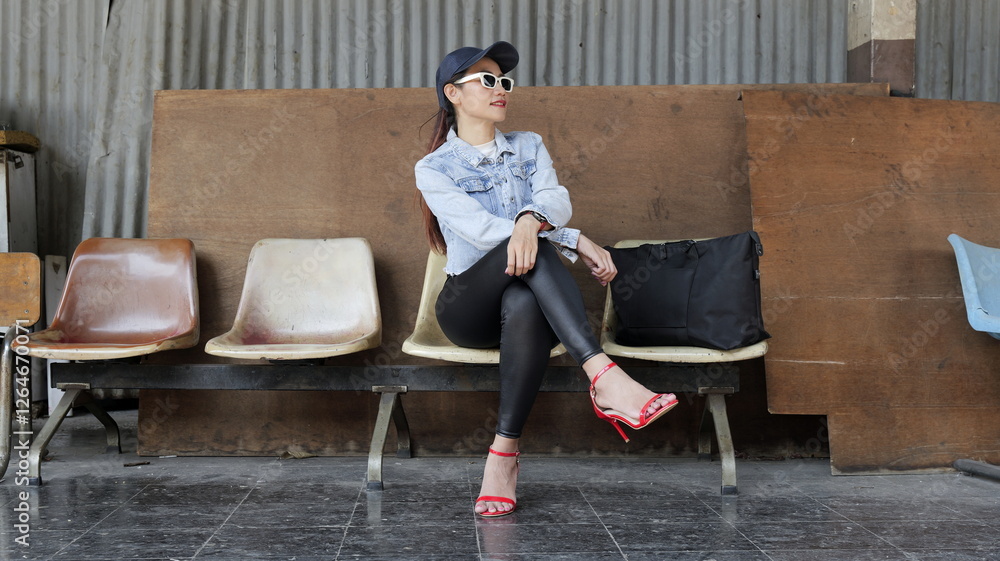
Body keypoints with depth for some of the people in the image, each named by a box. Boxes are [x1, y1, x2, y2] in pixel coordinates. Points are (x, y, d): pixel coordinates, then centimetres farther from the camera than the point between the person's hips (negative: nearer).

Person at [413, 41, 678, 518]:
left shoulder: (529, 147, 16)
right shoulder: (433, 168, 4)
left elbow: (558, 200, -5)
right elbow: (480, 229, -12)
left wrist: (530, 219, -32)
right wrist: (576, 243, -22)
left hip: (528, 302, 2)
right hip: (468, 310, -2)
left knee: (523, 304, -38)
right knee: (528, 251, -35)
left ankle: (504, 453, -37)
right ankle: (604, 378, -48)